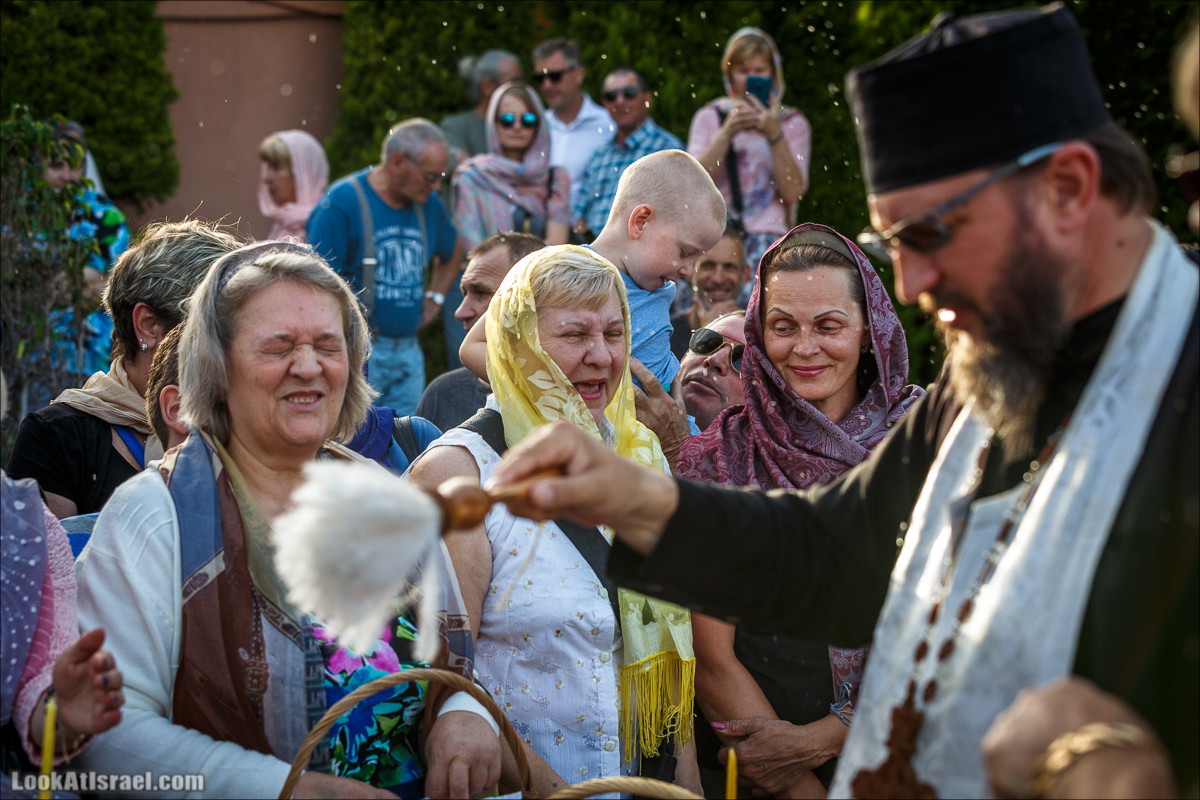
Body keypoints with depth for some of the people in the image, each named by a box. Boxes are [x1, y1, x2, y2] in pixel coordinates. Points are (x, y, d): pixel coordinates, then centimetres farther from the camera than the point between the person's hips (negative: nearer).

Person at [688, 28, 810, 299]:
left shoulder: (792, 123, 12)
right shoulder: (709, 118, 15)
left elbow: (793, 191, -2)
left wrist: (774, 134, -10)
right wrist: (727, 132, -11)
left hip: (768, 237, -1)